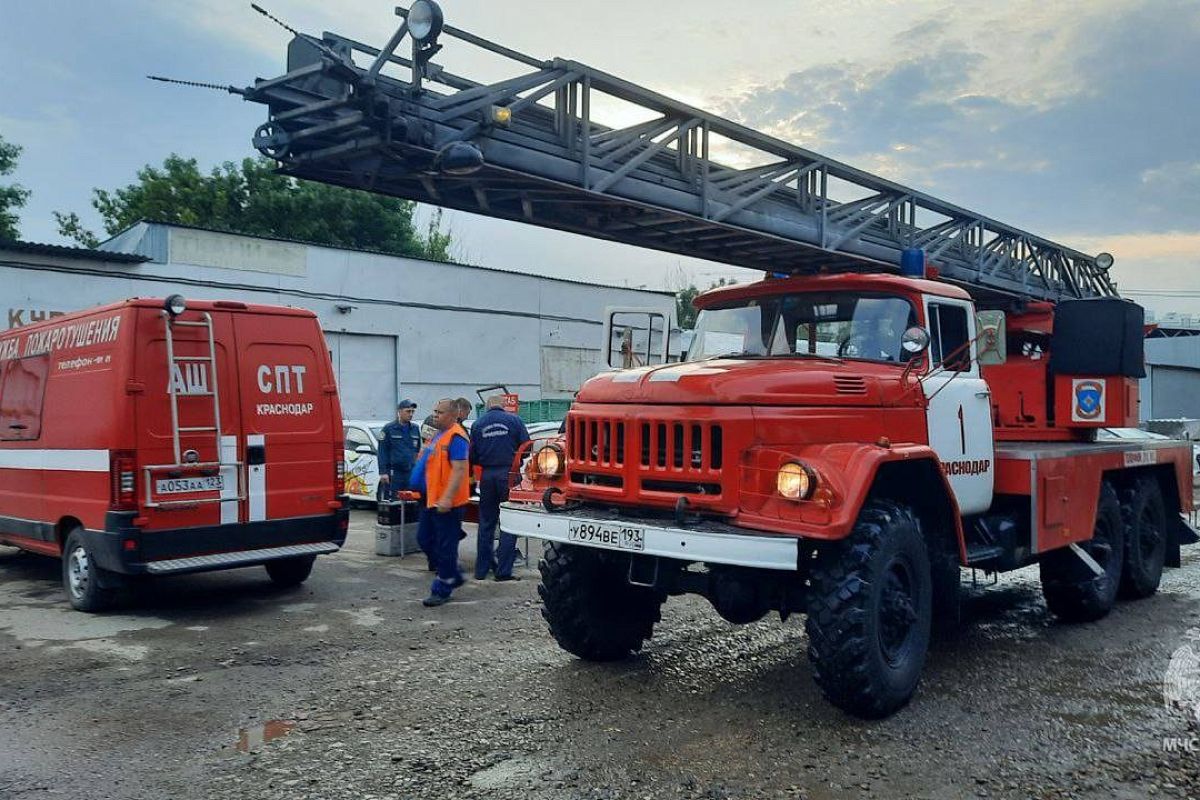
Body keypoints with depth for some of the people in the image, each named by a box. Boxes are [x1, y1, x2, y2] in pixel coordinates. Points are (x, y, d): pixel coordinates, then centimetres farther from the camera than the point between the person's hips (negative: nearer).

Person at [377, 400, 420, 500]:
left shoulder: (415, 429, 13)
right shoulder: (389, 429, -1)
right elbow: (382, 452, -3)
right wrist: (383, 472, -10)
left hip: (412, 473, 4)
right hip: (394, 472, -4)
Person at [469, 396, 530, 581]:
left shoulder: (477, 424, 6)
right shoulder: (514, 420, -1)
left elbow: (472, 456, 7)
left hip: (487, 475, 3)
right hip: (509, 474, -3)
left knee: (486, 523, 13)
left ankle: (482, 569, 17)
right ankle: (503, 571, -2)